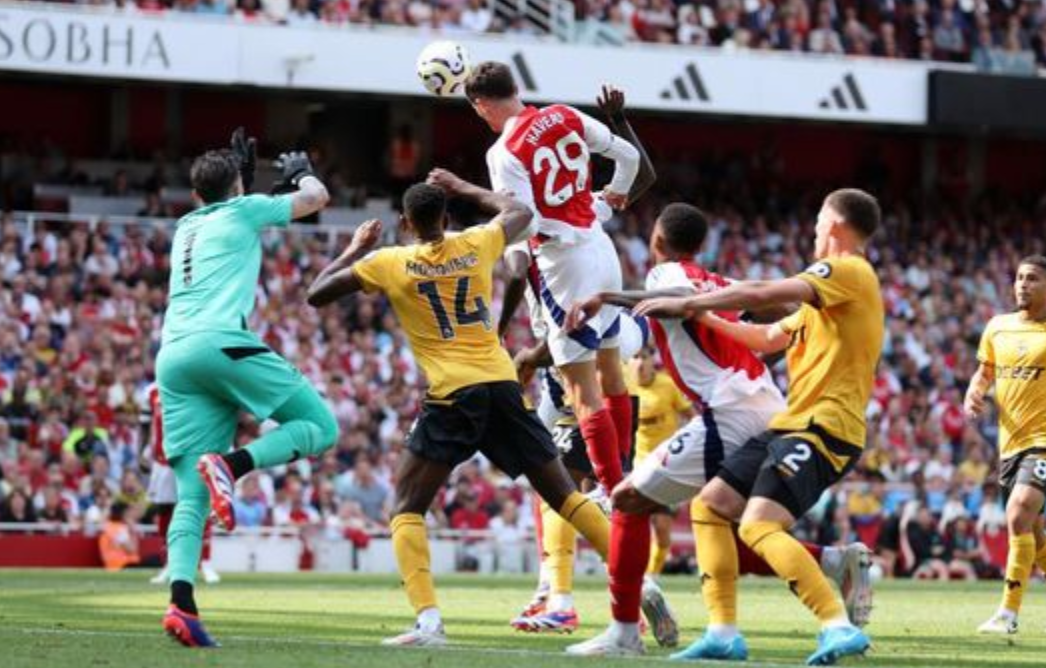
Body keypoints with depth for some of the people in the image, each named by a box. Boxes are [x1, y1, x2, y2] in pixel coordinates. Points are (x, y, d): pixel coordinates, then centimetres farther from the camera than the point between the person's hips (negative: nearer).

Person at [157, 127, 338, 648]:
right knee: (320, 426, 5)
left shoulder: (186, 228, 31)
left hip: (172, 357, 6)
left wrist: (244, 174, 61)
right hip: (222, 342, -6)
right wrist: (299, 173, 48)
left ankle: (181, 603, -21)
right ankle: (230, 465, -21)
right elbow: (316, 197, 28)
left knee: (191, 496, 1)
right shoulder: (242, 211, 15)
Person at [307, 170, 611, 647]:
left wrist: (355, 249, 23)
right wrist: (462, 188, 40)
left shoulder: (389, 264, 2)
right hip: (503, 385, 3)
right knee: (563, 493, 12)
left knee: (407, 506, 4)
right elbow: (519, 213, 33)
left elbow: (317, 294, 11)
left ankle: (428, 621, -14)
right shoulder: (477, 245, 10)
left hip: (452, 395, -3)